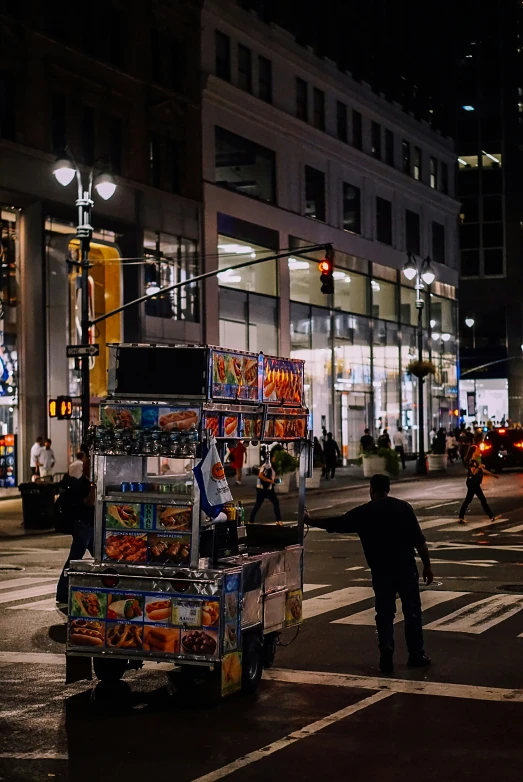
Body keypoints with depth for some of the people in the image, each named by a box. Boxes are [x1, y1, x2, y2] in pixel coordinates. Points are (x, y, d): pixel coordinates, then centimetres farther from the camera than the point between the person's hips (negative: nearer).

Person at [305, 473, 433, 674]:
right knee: (412, 612, 9)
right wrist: (427, 565, 3)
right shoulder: (403, 507, -1)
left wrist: (310, 521, 24)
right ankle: (416, 655, 13)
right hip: (406, 569, 0)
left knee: (384, 615, 7)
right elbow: (419, 541, -4)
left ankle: (386, 659, 2)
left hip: (381, 572, 0)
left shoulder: (363, 513, 0)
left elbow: (335, 524, 9)